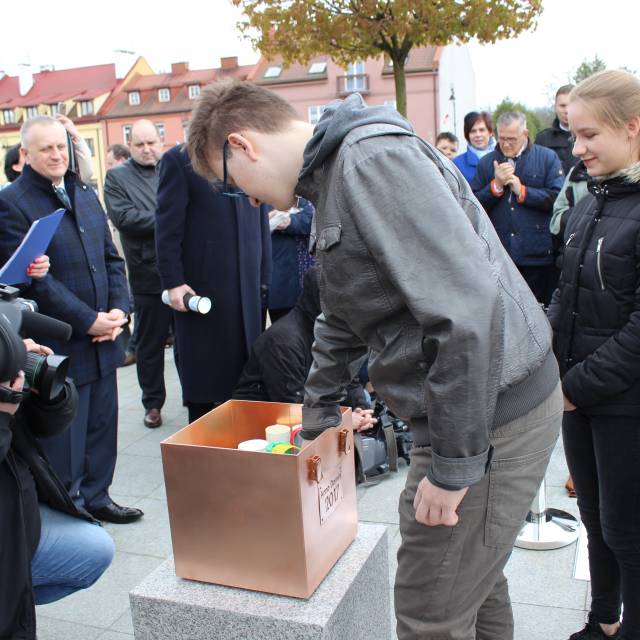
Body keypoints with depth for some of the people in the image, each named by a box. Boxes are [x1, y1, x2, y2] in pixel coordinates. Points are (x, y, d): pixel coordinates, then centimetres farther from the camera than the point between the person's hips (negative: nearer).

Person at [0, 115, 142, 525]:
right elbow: (34, 278, -15)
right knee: (63, 434, 5)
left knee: (102, 424, 16)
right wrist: (89, 320, -16)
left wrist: (119, 310, -1)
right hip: (59, 344, -6)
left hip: (102, 338, 7)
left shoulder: (85, 195, 13)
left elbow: (112, 258, 14)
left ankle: (96, 496, 32)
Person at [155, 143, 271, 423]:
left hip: (247, 284, 4)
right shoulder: (178, 159, -1)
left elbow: (262, 223, 13)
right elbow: (168, 226, -6)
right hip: (200, 284, -4)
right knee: (203, 380, 5)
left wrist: (264, 278, 7)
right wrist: (173, 282, -12)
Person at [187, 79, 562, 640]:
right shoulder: (332, 178, 14)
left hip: (490, 416, -10)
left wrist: (454, 464, -22)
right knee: (472, 580, 25)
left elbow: (467, 308, -29)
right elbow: (342, 321, 25)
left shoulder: (374, 157, -20)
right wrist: (316, 424, 31)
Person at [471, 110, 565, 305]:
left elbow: (558, 197, -10)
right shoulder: (486, 163, 11)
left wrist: (522, 191, -9)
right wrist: (496, 185, -9)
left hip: (538, 256, -2)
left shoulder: (548, 158, 4)